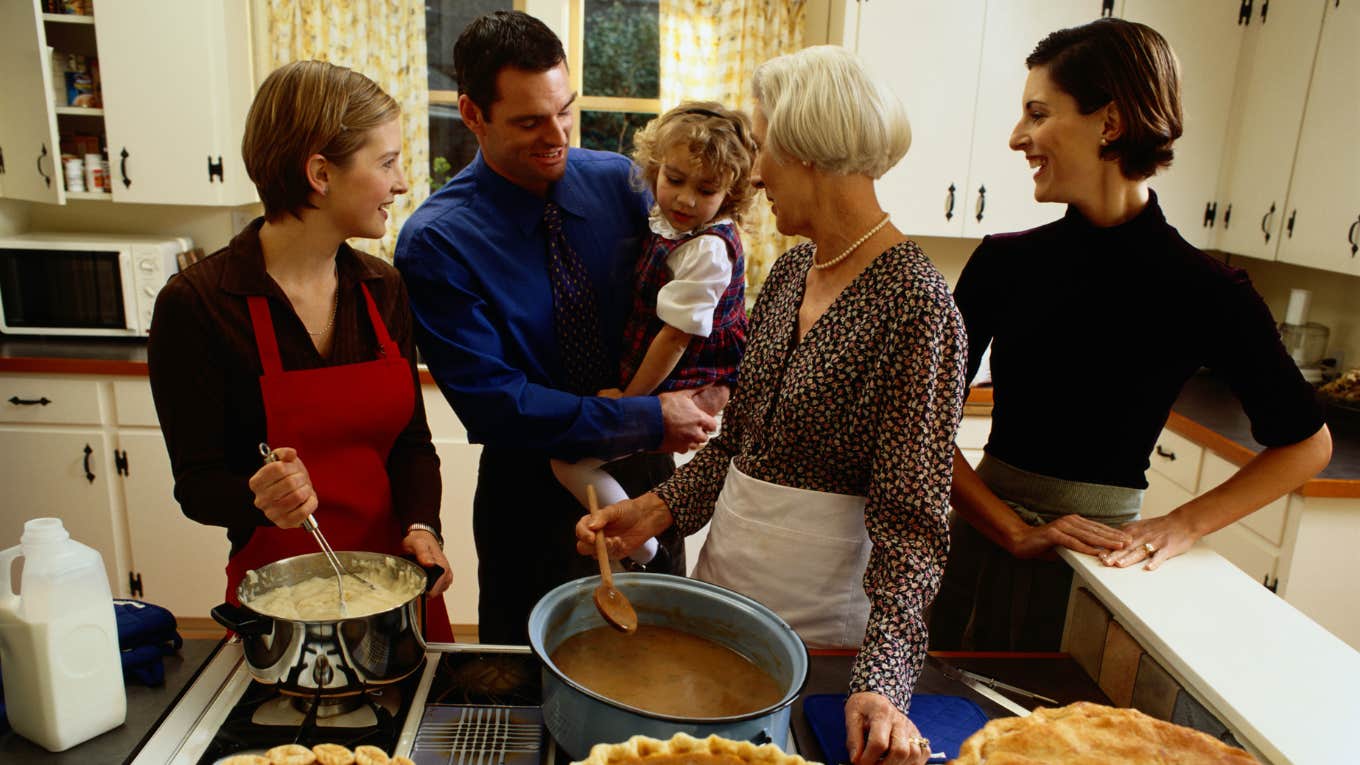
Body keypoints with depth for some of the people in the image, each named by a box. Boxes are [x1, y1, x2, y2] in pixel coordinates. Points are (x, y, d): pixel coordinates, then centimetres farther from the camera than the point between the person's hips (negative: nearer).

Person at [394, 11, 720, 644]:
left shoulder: (621, 182, -7)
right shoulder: (435, 243, -18)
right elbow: (493, 402, -21)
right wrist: (650, 421, -22)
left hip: (644, 474, 4)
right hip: (531, 491, -3)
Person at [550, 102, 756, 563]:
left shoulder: (707, 250, -23)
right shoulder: (664, 223, 5)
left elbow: (677, 335, -20)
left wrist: (631, 398, -11)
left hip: (684, 392, -10)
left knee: (570, 459, -12)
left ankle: (647, 555, -1)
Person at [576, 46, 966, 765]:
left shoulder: (916, 307, -21)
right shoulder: (790, 270, 2)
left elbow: (911, 517, -20)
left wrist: (880, 680, -26)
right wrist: (658, 508, -3)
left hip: (819, 605, -7)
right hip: (724, 563, 7)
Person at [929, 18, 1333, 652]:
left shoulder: (1207, 294, -9)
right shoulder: (1004, 262, -5)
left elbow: (1305, 443, 4)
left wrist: (1182, 526, -6)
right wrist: (1015, 530, -16)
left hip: (1104, 555, -2)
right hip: (983, 539, 2)